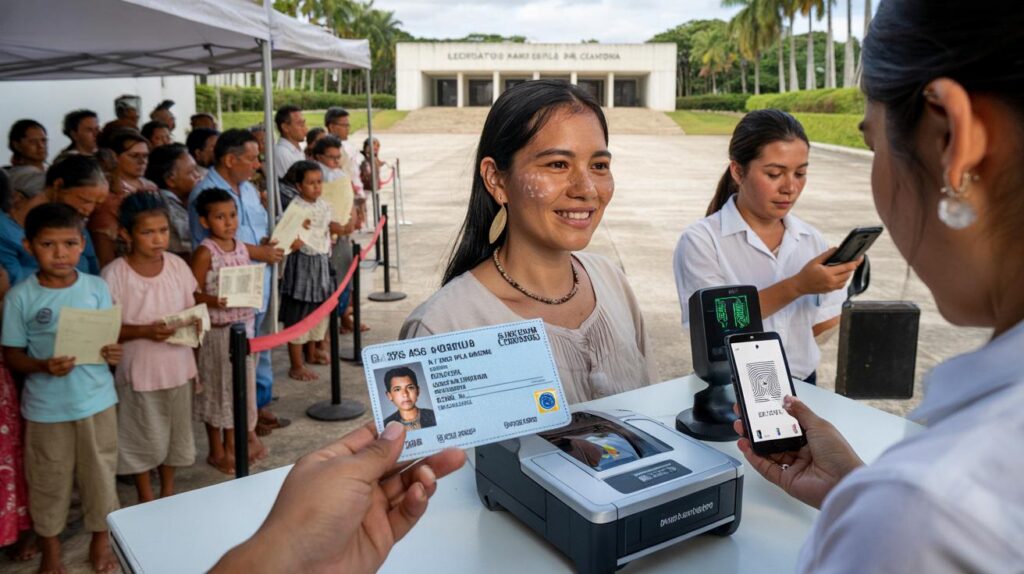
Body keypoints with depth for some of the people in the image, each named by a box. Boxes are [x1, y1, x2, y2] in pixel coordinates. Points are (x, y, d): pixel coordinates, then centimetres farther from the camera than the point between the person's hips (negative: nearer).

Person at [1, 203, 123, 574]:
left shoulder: (97, 287, -6)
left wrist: (113, 353, -18)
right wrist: (43, 366, -24)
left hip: (96, 399, 1)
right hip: (46, 406, -1)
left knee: (100, 472, 15)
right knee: (49, 480, 14)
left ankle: (100, 539, 37)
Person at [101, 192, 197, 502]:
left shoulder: (177, 265, -2)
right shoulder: (115, 273, -15)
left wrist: (194, 322, -13)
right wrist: (144, 331, -25)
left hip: (177, 364, 4)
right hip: (139, 369, -4)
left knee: (175, 432, 18)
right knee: (144, 438, 10)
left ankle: (168, 490, 38)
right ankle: (146, 498, 30)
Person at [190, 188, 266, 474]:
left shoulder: (242, 247, 5)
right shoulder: (205, 252, -13)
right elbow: (194, 293, -15)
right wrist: (215, 302, -31)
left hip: (244, 324, 6)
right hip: (217, 329, -6)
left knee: (241, 382, 15)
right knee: (217, 386, 5)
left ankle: (232, 443, 31)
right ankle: (216, 451, 19)